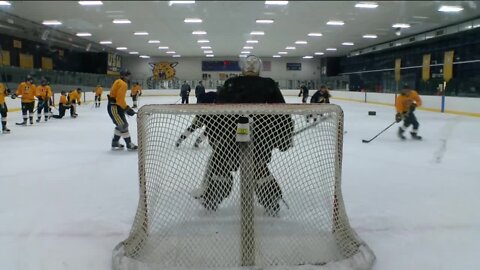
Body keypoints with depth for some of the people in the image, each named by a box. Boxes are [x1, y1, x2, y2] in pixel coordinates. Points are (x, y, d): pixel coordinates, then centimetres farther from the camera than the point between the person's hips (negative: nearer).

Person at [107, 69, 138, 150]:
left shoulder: (118, 82, 15)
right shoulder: (123, 84, -17)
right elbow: (120, 99, -25)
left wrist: (126, 107, 15)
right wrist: (127, 108, -20)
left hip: (116, 106, 11)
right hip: (114, 108, -11)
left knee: (120, 125, 19)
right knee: (123, 125, -6)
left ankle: (115, 143, 28)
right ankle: (129, 144, 1)